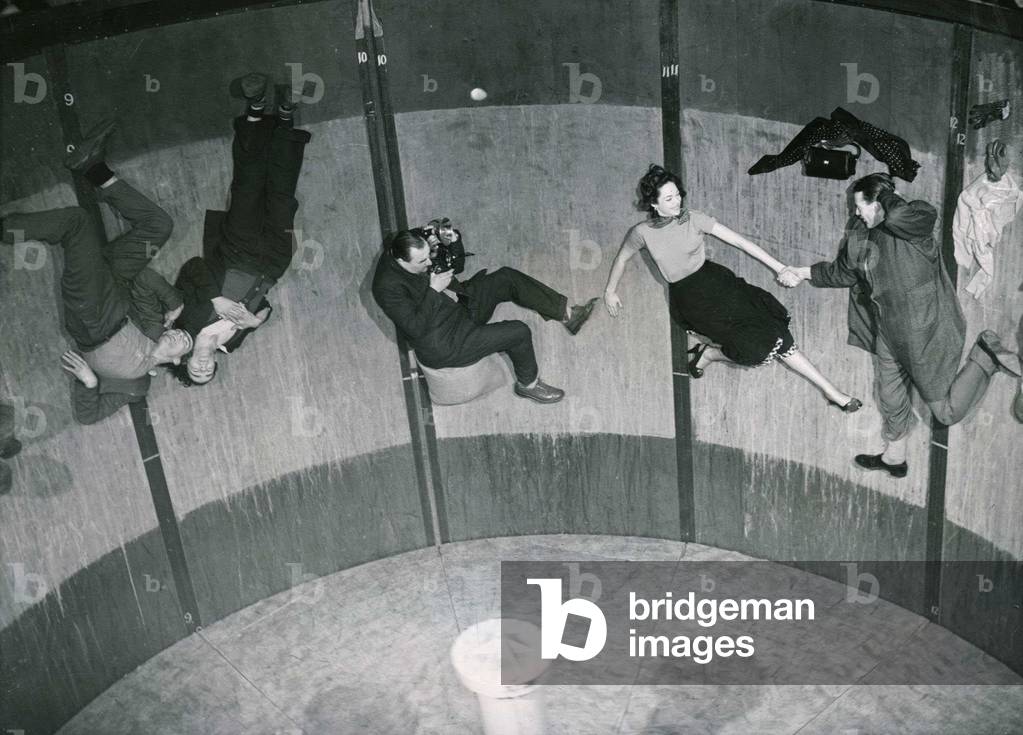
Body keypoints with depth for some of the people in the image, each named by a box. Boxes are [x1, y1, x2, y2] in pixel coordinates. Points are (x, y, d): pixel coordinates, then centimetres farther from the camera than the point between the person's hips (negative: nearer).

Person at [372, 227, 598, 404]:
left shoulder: (416, 249, -4)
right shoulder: (388, 287, -29)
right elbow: (416, 327, -32)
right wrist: (434, 290, -28)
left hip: (458, 307, 9)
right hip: (443, 346, -9)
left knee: (506, 277, -1)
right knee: (518, 333, -15)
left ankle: (567, 314, 6)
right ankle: (528, 383, 12)